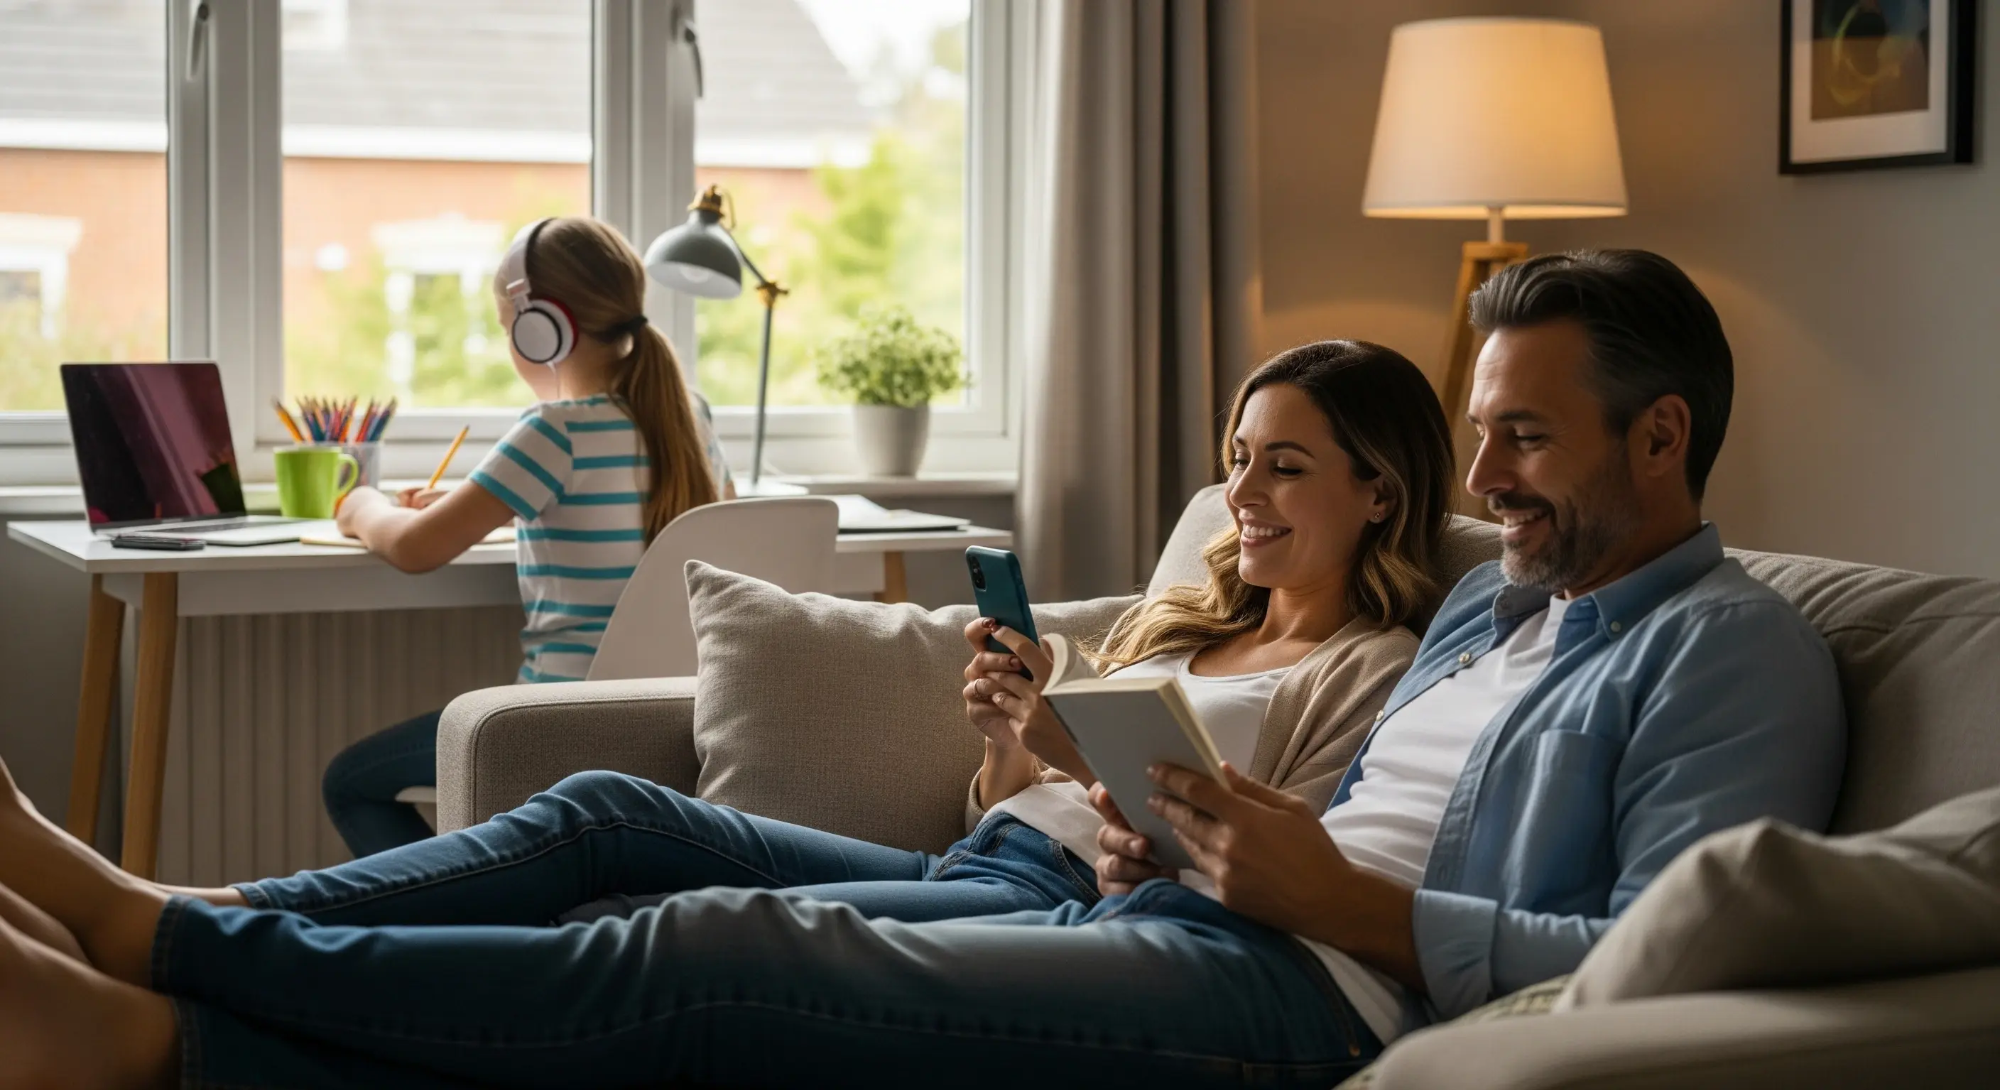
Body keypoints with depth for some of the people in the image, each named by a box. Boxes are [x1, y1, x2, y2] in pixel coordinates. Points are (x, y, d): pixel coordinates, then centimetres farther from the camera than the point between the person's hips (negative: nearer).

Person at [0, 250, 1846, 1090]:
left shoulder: (1732, 653, -2)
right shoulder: (1487, 601, 25)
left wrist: (1343, 897, -16)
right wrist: (1187, 849, 7)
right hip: (1174, 930, 8)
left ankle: (153, 937, -10)